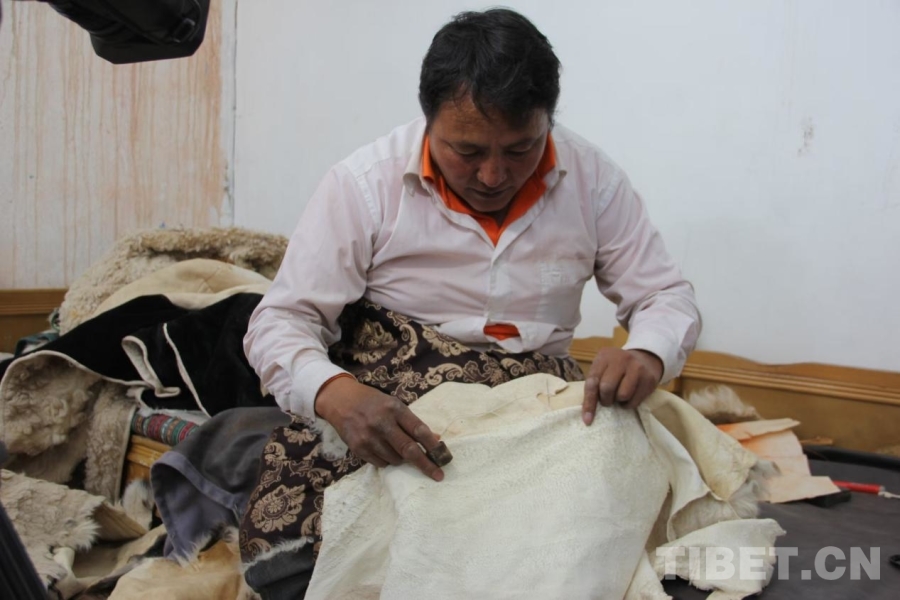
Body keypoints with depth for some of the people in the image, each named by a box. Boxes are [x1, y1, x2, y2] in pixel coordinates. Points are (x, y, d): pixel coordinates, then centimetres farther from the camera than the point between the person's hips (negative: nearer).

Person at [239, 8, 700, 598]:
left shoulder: (593, 179, -1)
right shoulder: (365, 183, -9)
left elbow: (667, 296, 5)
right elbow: (280, 322, -9)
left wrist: (646, 355, -21)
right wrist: (339, 394, -32)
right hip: (387, 406, -2)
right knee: (283, 543, -28)